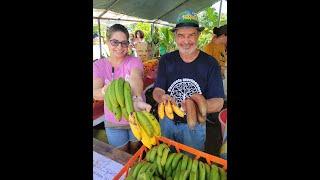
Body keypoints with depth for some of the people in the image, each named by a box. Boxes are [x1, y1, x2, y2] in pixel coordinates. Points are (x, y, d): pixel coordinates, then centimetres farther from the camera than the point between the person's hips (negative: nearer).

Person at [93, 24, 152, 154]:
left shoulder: (134, 61, -11)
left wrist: (137, 100, -53)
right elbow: (95, 93, -19)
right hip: (113, 123, 1)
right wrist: (105, 90, -43)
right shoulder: (98, 65, -6)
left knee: (137, 154, 23)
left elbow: (136, 80, -33)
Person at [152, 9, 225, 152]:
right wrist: (162, 97, -33)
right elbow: (157, 91, -9)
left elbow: (218, 103, -17)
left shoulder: (210, 64, -14)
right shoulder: (166, 60, -8)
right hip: (167, 121, 2)